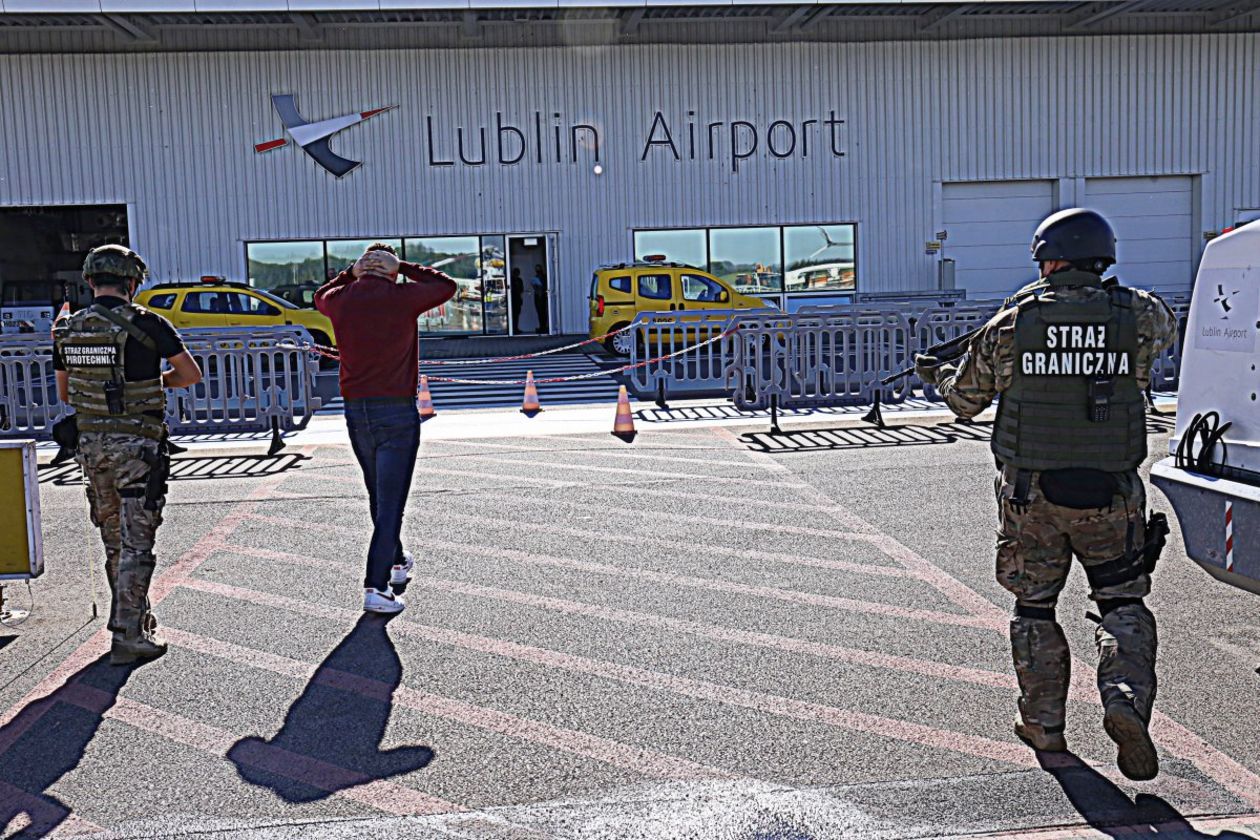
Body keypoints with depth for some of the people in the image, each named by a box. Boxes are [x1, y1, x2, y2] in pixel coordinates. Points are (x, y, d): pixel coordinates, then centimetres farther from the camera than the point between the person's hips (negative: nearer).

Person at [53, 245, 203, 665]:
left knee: (113, 540, 18)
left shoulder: (67, 330, 5)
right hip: (137, 445, -5)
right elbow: (192, 374, -4)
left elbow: (64, 393, 14)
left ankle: (131, 616, 32)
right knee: (135, 542, -1)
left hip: (91, 442, 6)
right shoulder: (146, 323, -11)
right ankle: (129, 638, 0)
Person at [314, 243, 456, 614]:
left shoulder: (341, 300, 4)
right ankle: (376, 587, -8)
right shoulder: (402, 297, -7)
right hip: (397, 411, -5)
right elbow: (446, 286, 10)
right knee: (390, 502, -3)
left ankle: (396, 562, 39)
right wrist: (406, 268, 15)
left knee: (379, 496, 21)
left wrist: (352, 272, 25)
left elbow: (321, 295, 30)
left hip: (356, 411, 5)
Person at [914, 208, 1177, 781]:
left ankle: (1043, 723, 23)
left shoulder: (1011, 324, -6)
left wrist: (936, 375, 27)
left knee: (1034, 607, 15)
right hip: (1110, 495, 1)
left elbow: (966, 400, 5)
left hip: (1031, 494, 0)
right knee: (1123, 603, 15)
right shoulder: (1138, 316, -2)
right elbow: (1166, 329, 24)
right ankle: (1127, 702, -5)